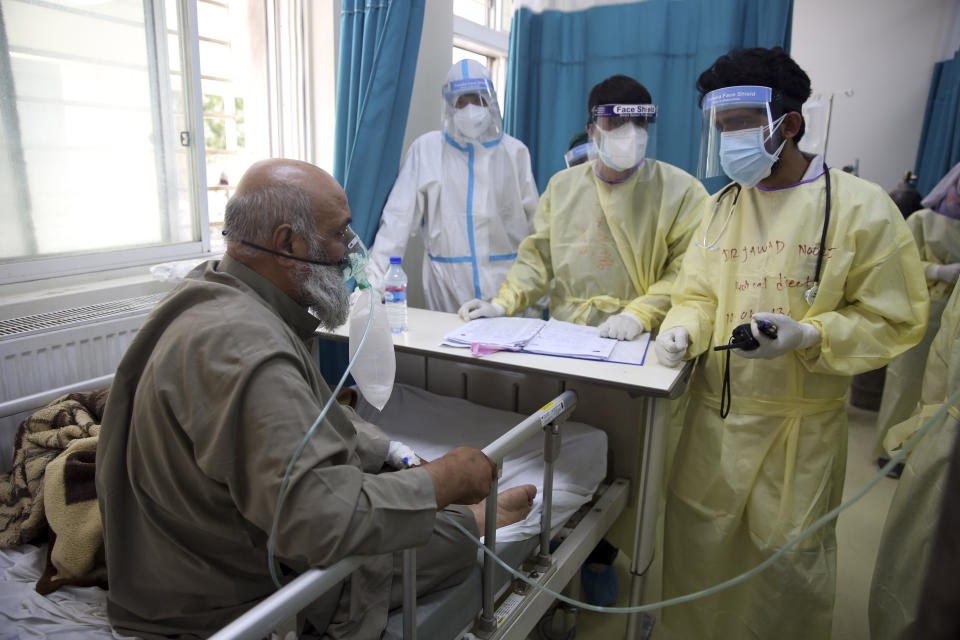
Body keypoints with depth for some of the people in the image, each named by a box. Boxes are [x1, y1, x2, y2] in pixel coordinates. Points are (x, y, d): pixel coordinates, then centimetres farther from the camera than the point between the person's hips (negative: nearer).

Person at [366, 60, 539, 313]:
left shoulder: (514, 151, 6)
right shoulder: (426, 148, 2)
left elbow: (535, 221, 6)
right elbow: (398, 217, -2)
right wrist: (374, 281, -10)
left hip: (506, 282, 1)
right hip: (447, 288, -1)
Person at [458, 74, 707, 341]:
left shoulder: (682, 190, 1)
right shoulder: (562, 185, 12)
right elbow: (539, 257, 14)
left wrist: (638, 315, -16)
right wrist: (502, 304, 2)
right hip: (563, 336, 2)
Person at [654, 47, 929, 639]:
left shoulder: (862, 207, -10)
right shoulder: (722, 205, 4)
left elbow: (894, 319, -8)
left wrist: (806, 335, -24)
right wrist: (683, 331, -13)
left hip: (800, 423, -4)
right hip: (714, 411, 4)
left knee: (790, 556, 14)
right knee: (697, 537, 17)